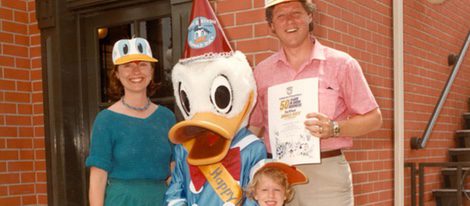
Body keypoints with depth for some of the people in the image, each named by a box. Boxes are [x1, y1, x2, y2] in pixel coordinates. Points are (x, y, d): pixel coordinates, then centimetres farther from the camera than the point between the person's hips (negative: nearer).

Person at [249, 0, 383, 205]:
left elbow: (373, 118, 3)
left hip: (326, 173, -2)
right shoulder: (262, 71, 10)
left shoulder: (341, 63, 2)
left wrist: (334, 128, -14)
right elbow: (254, 126, 16)